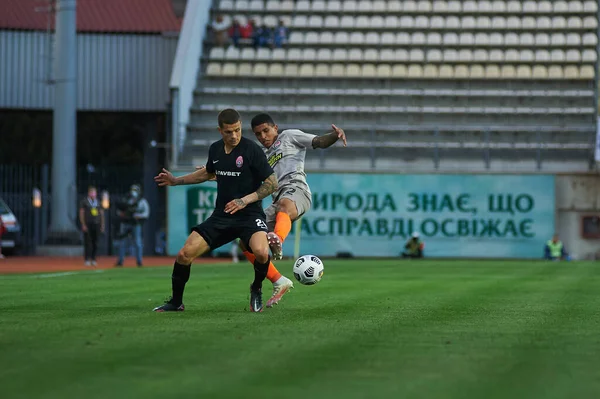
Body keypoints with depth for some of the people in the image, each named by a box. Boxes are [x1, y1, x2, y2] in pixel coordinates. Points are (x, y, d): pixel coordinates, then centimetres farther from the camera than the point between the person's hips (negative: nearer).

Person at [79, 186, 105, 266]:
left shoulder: (99, 202, 15)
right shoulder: (84, 201, 3)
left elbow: (101, 214, 17)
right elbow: (81, 213, 0)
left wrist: (102, 225, 10)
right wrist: (83, 225, -9)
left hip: (96, 224, 4)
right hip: (88, 225, -4)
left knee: (95, 243, 3)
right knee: (87, 242, -6)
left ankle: (93, 259, 8)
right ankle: (86, 259, -3)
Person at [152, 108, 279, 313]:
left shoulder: (252, 149, -12)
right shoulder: (215, 149, 5)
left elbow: (272, 183, -10)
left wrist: (246, 200, -19)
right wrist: (176, 180, 29)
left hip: (249, 214, -5)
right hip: (221, 216, 5)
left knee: (261, 252, -34)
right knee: (184, 255, -8)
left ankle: (256, 290, -2)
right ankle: (176, 302, 15)